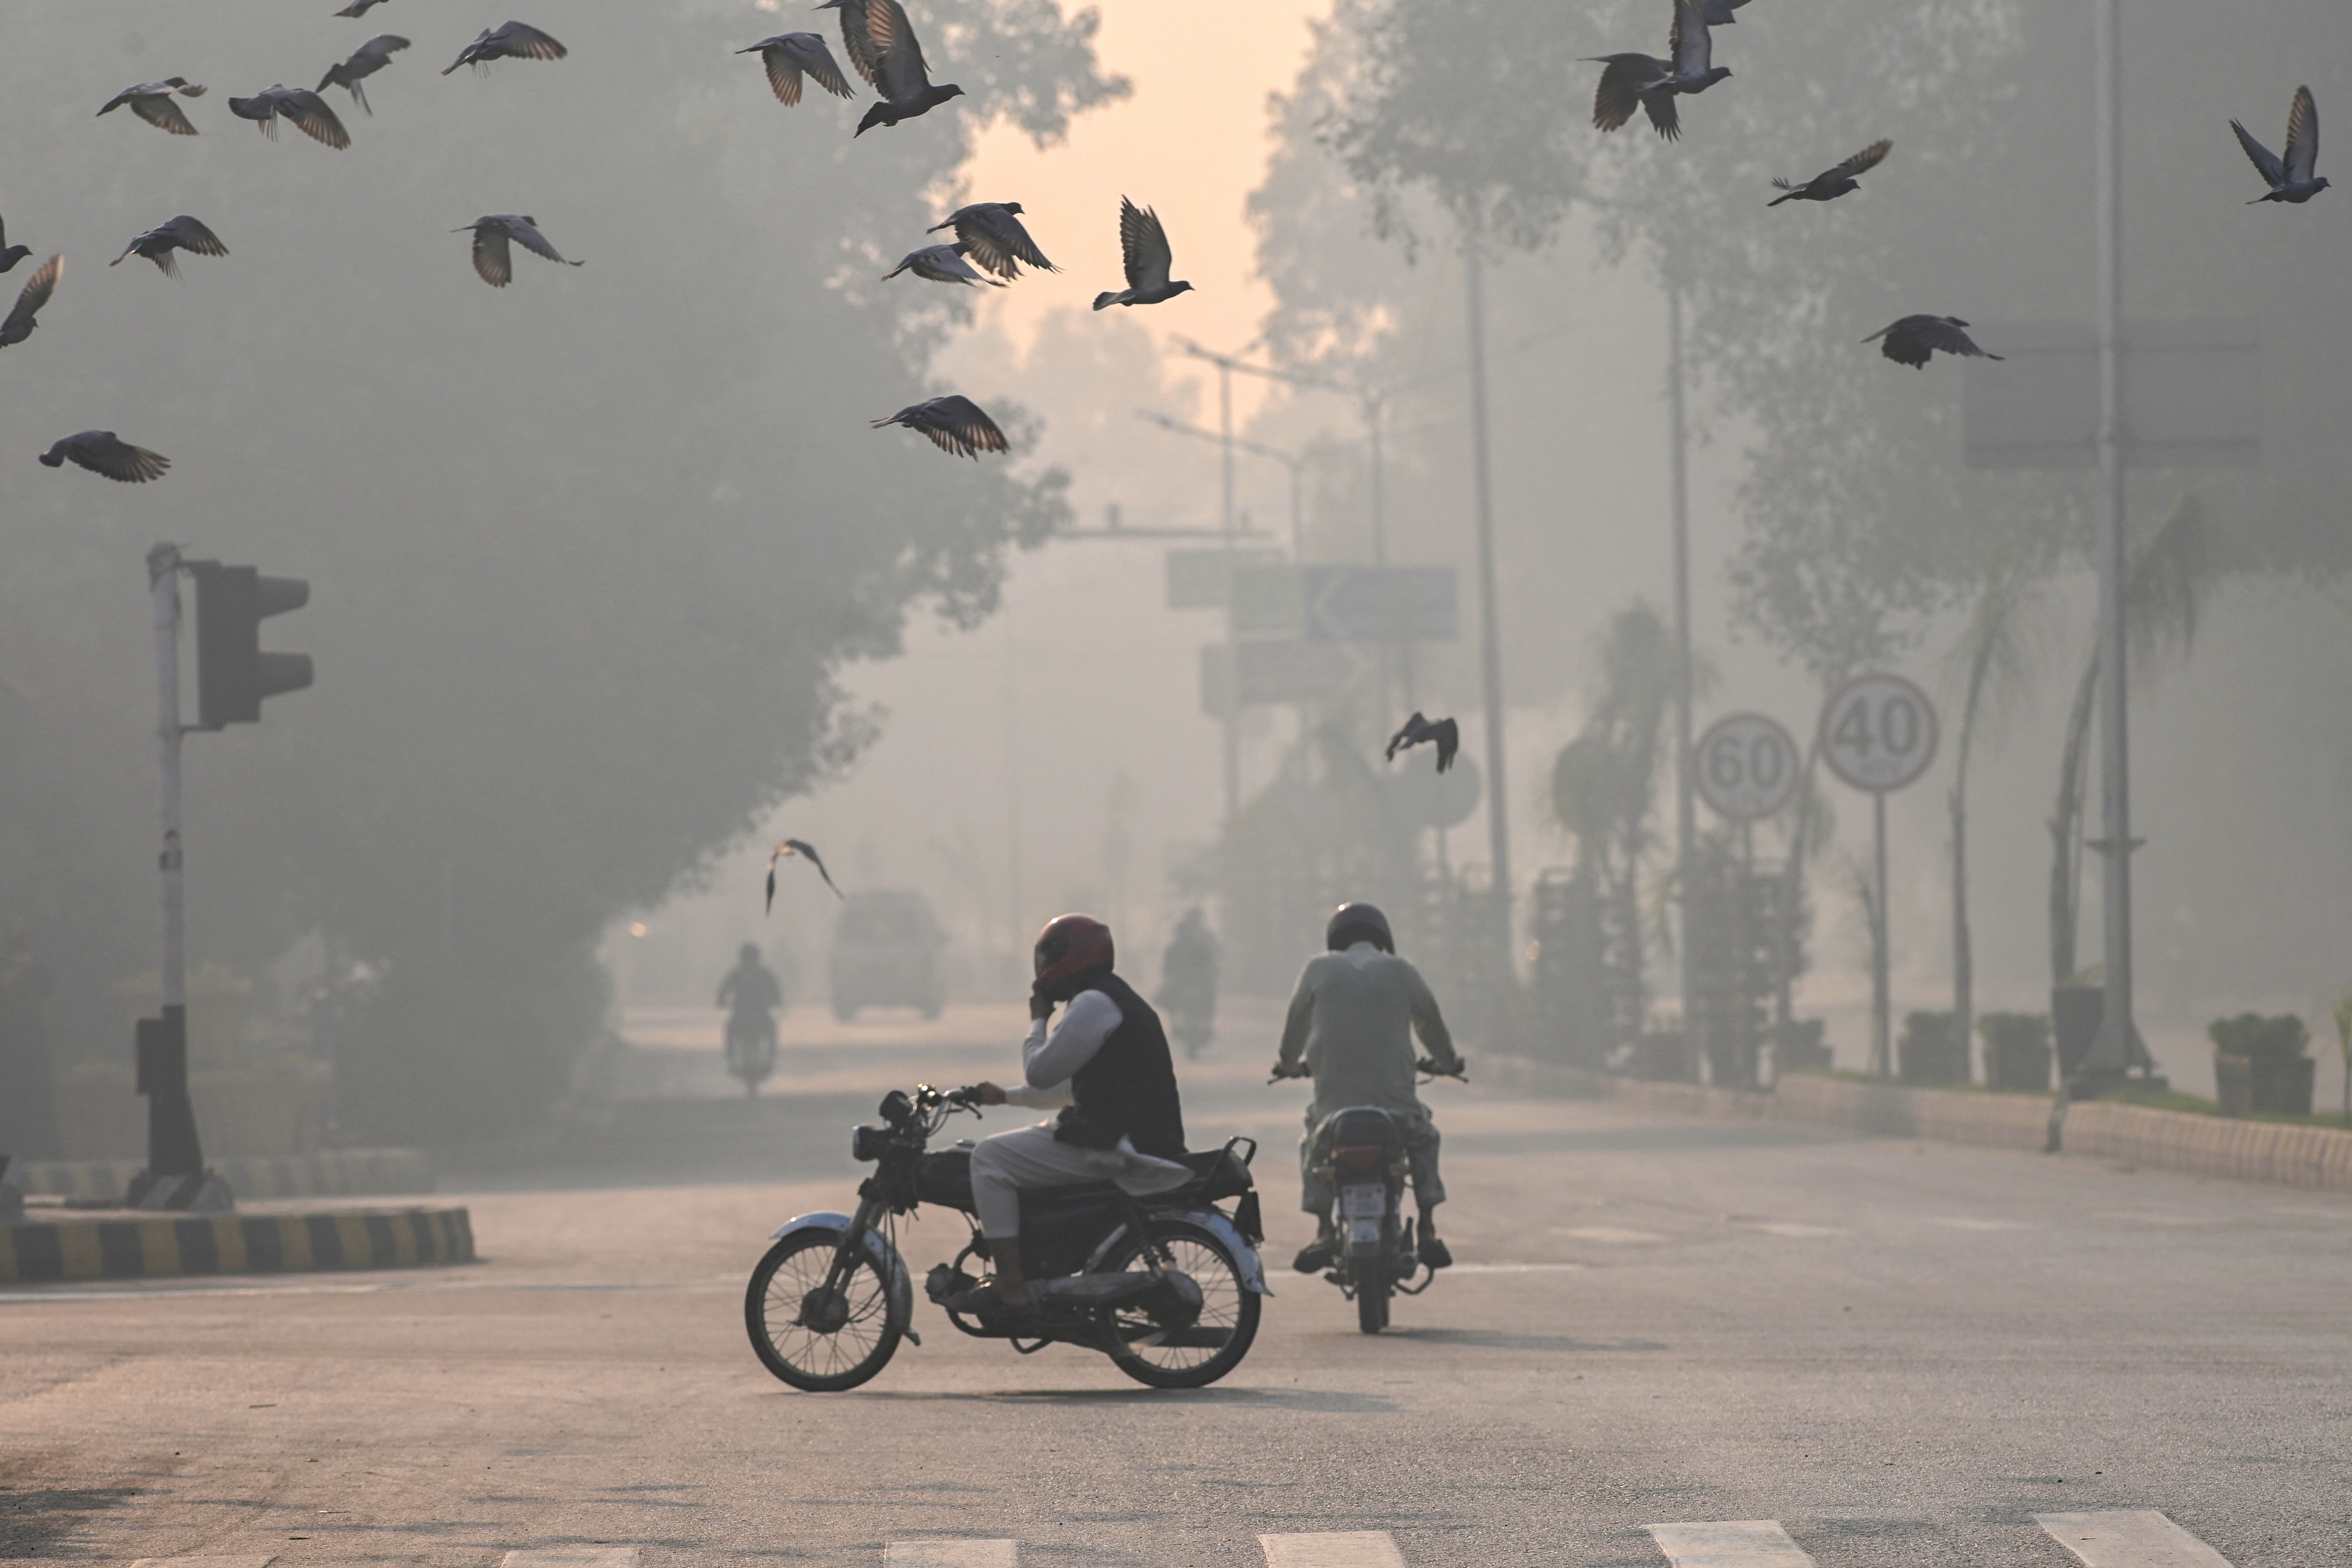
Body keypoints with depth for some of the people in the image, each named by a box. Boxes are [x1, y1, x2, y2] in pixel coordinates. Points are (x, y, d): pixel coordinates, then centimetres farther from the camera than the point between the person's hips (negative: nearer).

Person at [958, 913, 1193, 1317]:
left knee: (990, 1158, -10)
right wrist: (1006, 1096, 28)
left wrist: (1038, 1022, 5)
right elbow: (1070, 1086, 31)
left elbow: (1040, 1071, -12)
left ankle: (1010, 1288, -16)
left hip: (1116, 1144, -11)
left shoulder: (1093, 1003, -12)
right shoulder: (1115, 998, 22)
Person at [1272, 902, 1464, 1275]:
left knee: (1313, 1145, 27)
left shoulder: (1319, 970, 7)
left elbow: (1296, 1022, 18)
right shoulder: (1402, 972, 9)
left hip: (1334, 1097, 0)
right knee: (1423, 1138, 28)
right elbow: (1430, 1021, 22)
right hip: (1395, 1097, 1)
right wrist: (1447, 1060, 42)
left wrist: (1290, 1063, 38)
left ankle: (1324, 1230, 7)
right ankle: (1428, 1229, 16)